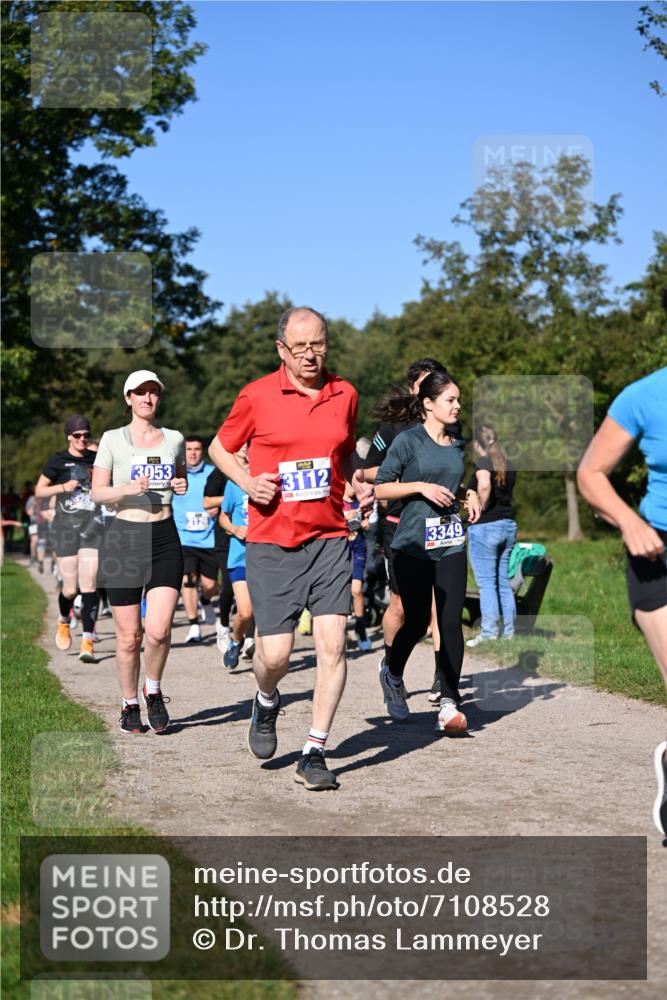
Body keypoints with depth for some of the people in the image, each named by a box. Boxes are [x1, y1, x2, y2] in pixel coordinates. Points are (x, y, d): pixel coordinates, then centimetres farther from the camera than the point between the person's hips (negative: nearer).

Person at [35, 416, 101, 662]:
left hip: (92, 524, 1)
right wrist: (63, 487, -10)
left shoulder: (96, 459, 11)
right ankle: (63, 621, 33)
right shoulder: (58, 460, 3)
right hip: (66, 525, -1)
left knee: (89, 584, -11)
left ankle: (87, 642, -9)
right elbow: (39, 491, 5)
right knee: (71, 589, -2)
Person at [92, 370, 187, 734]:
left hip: (165, 540, 2)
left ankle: (153, 691, 14)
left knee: (159, 629, -13)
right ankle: (130, 704, 20)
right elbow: (98, 493, -1)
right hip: (123, 538, -1)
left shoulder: (174, 439, 11)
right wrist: (130, 488, -19)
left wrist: (181, 486, 3)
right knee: (128, 635, 0)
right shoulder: (113, 439, 2)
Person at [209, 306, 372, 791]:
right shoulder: (257, 396, -3)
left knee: (332, 643, -9)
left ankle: (315, 753, 2)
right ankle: (266, 703, 34)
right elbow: (220, 447, 10)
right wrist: (247, 481, -8)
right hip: (271, 541, -2)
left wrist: (359, 481, 5)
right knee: (275, 652, -3)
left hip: (330, 537, 2)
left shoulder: (345, 394, 8)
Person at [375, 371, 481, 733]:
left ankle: (448, 705, -5)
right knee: (416, 622, 3)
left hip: (451, 543, 4)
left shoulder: (458, 445, 12)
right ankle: (392, 673, 34)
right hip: (412, 544, -4)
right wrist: (422, 487, -15)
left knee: (451, 623, -6)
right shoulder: (408, 441, -5)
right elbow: (380, 488, -6)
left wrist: (470, 496, 8)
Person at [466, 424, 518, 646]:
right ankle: (509, 630, 14)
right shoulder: (508, 465, 12)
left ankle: (489, 632, -5)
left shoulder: (482, 462, -10)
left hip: (485, 526, -7)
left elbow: (484, 485, -29)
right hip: (508, 525, 7)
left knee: (487, 582, -4)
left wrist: (481, 507, -17)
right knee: (503, 581, 12)